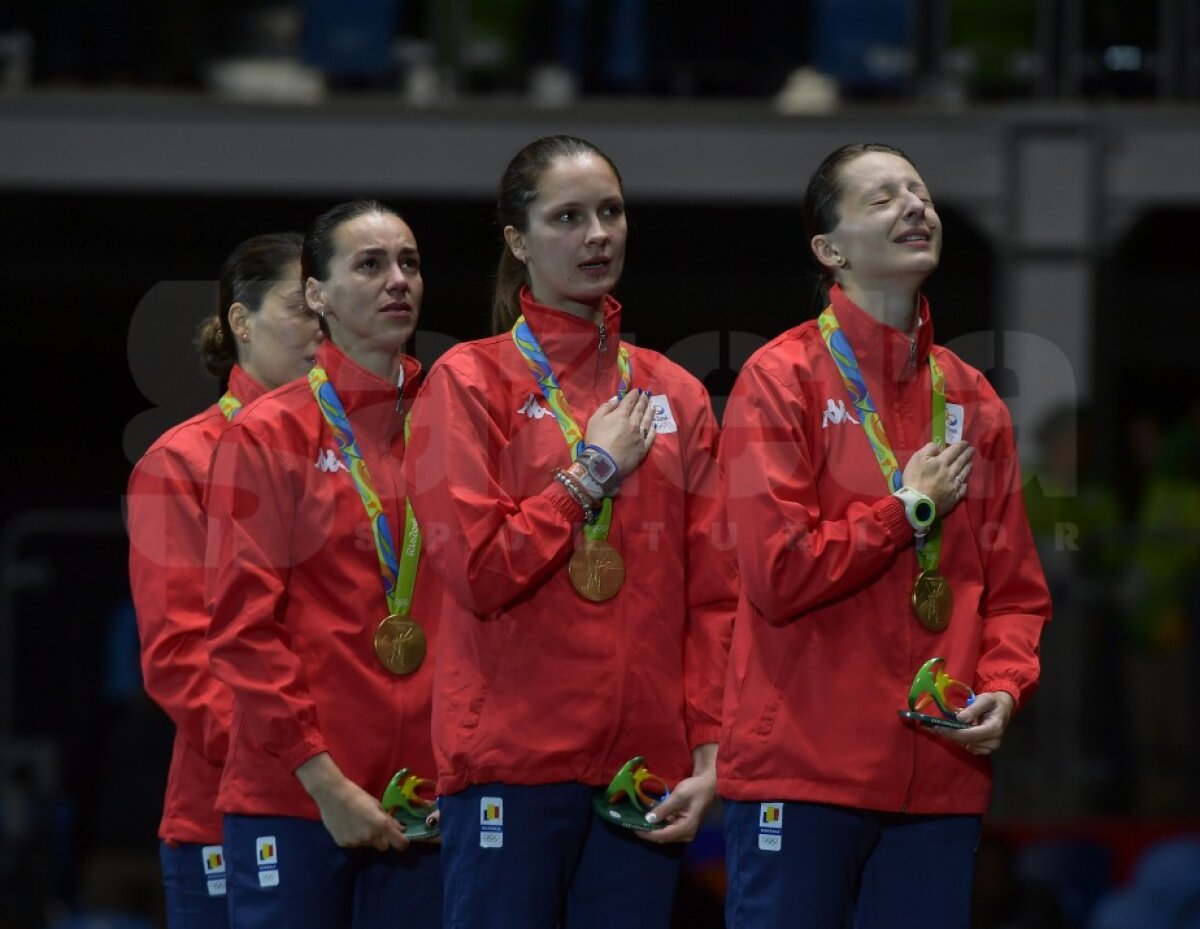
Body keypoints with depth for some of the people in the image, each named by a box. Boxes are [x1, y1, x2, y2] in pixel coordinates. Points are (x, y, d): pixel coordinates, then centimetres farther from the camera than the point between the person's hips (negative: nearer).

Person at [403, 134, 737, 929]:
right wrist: (596, 469, -4)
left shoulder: (674, 395, 13)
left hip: (644, 768, 4)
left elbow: (713, 595, 10)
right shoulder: (470, 381, 1)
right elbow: (478, 568, -10)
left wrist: (709, 753, 0)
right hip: (513, 760, -4)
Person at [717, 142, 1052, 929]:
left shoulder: (971, 399, 12)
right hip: (802, 769, -5)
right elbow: (778, 573, -14)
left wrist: (1004, 687, -4)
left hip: (941, 775, 5)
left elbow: (1015, 589, 14)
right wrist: (910, 509, -5)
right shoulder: (781, 381, -4)